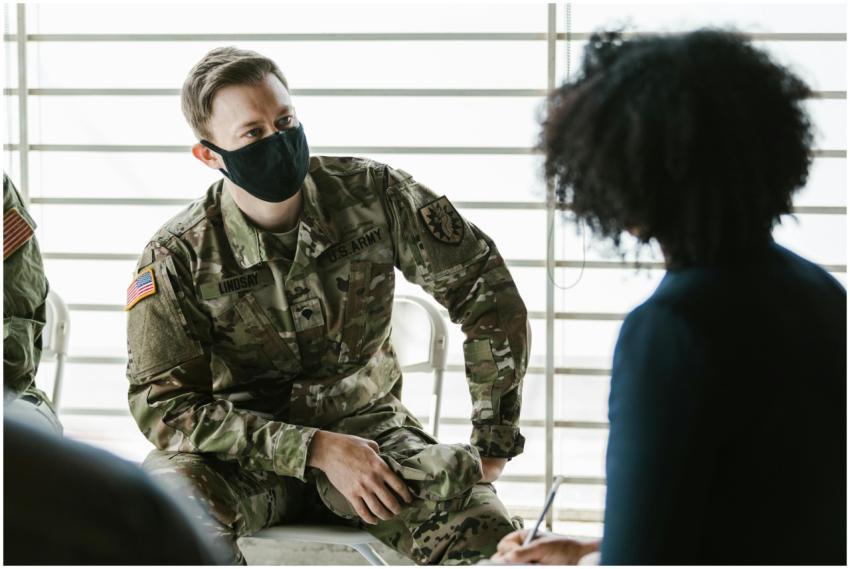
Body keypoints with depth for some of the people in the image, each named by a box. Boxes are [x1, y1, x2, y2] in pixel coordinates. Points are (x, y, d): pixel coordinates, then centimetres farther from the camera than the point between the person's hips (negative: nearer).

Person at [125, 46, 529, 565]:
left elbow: (488, 289, -2)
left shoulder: (374, 194, -9)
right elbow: (164, 405, -13)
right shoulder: (176, 259, -12)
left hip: (368, 424, 0)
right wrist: (316, 449, -22)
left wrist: (492, 444, -4)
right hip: (243, 450, 0)